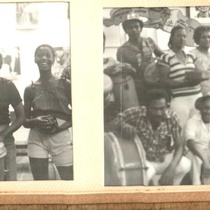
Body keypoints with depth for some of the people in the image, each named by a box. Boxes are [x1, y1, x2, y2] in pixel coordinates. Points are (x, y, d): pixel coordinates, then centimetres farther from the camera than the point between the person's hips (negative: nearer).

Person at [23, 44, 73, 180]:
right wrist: (35, 121, -11)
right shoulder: (30, 89, 9)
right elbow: (25, 120, 11)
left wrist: (61, 126, -12)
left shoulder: (65, 85, 3)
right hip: (37, 139, 2)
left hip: (61, 138, -1)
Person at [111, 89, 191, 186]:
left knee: (185, 164, -22)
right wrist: (123, 125, -47)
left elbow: (179, 145, -14)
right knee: (146, 173, -35)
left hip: (164, 159, 3)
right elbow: (114, 122, -22)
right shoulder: (136, 113, -22)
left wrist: (171, 168, -30)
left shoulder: (172, 117, -16)